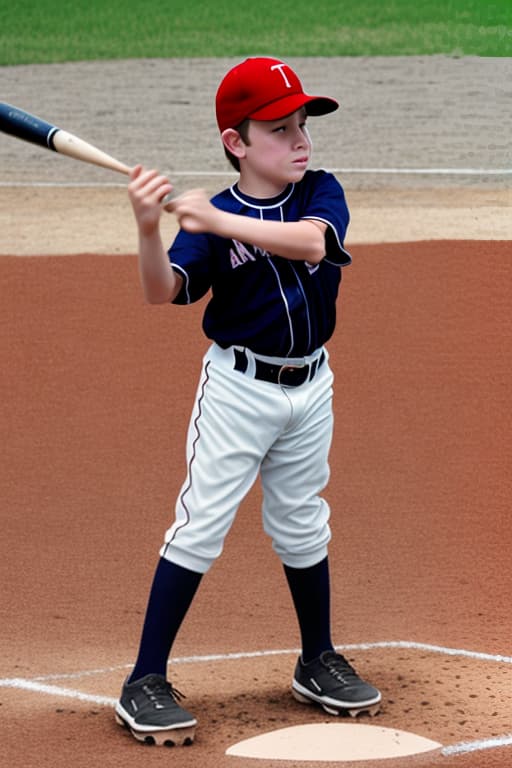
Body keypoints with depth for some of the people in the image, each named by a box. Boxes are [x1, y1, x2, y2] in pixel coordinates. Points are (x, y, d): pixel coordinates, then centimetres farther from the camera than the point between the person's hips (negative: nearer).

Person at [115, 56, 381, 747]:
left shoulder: (322, 192, -5)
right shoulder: (210, 219, -12)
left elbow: (310, 243, -27)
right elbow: (163, 290, -24)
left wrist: (219, 221, -35)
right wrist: (149, 230, -43)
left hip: (309, 386, 4)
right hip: (238, 387, -3)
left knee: (302, 527, 17)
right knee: (199, 527, -7)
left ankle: (319, 665, 34)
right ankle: (145, 684, -4)